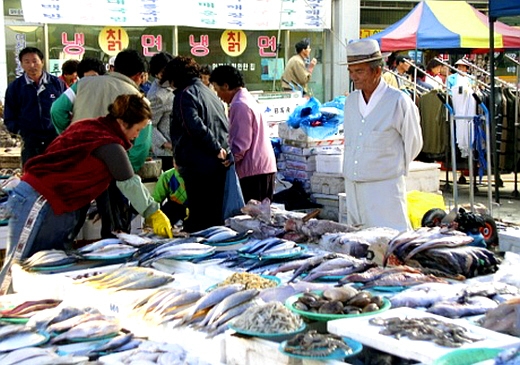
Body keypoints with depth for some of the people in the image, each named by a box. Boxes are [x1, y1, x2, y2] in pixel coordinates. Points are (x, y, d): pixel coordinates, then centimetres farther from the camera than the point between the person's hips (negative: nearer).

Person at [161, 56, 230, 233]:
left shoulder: (185, 94, -6)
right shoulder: (210, 93, 21)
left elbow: (195, 126, -20)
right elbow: (226, 127, 22)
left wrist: (216, 148, -17)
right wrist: (222, 150, 12)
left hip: (198, 166, -8)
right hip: (219, 166, 8)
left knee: (199, 220, -5)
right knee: (216, 217, 13)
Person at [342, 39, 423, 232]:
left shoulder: (399, 101, -7)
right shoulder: (351, 100, 11)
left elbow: (413, 143, 1)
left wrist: (393, 168, 9)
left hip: (384, 186, -6)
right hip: (352, 185, 6)